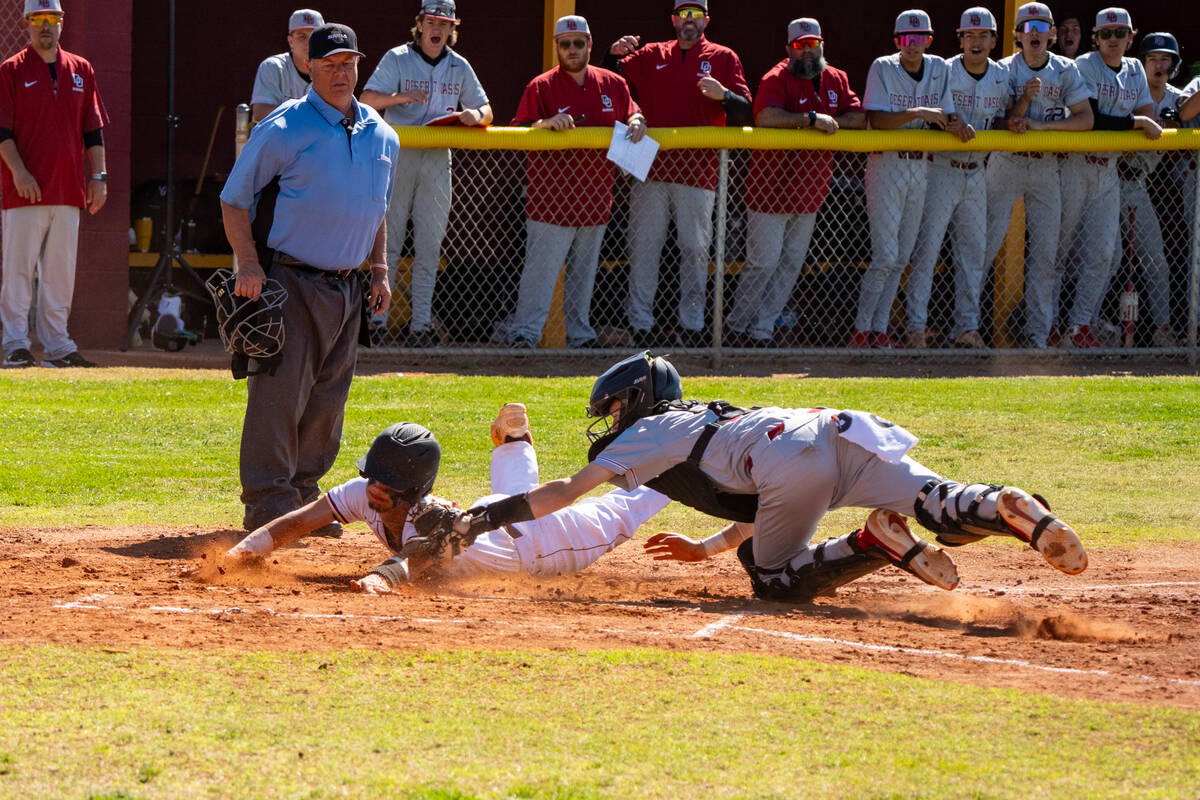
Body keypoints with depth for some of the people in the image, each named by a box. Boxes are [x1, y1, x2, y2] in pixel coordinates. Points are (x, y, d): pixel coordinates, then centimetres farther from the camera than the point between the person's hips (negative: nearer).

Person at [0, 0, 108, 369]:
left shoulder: (80, 70, 14)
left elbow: (93, 129, 15)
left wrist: (98, 176, 6)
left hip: (69, 188, 5)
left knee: (61, 271, 7)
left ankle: (56, 345, 11)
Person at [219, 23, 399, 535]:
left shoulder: (382, 136, 11)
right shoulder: (284, 129, -8)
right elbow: (234, 198, -3)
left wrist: (379, 268, 14)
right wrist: (248, 263, -13)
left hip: (346, 288, 6)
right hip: (292, 283, -6)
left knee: (327, 401, 10)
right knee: (279, 392, -12)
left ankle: (303, 497, 20)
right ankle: (267, 503, -10)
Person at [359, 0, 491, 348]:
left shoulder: (459, 67, 12)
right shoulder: (397, 59, 0)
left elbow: (485, 109, 14)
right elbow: (368, 99, -9)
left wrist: (476, 114, -10)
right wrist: (401, 97, -27)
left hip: (437, 160, 4)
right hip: (399, 157, -4)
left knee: (430, 245, 3)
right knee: (389, 240, -4)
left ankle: (420, 324, 5)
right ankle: (376, 319, -2)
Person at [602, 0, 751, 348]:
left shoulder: (722, 58, 9)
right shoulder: (651, 55, 14)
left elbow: (744, 111, 1)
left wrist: (722, 95, -20)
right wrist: (614, 55, -7)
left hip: (698, 172, -1)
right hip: (651, 169, 1)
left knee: (696, 248, 0)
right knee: (643, 245, 0)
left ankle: (691, 324, 8)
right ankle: (640, 324, 4)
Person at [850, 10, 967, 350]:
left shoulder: (939, 69, 6)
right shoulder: (883, 68, -8)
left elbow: (946, 117, 6)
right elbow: (876, 120, -18)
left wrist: (955, 127, -17)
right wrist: (917, 113, -28)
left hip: (921, 167, 5)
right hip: (886, 165, -5)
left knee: (901, 258, 7)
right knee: (886, 257, -11)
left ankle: (879, 329, 13)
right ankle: (860, 330, 0)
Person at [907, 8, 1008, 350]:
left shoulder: (1002, 78, 7)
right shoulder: (944, 73, -9)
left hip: (976, 173, 5)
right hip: (941, 170, -5)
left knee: (975, 251, 7)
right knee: (927, 248, -7)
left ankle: (966, 327, 14)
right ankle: (916, 327, -4)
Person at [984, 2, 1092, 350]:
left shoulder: (1065, 70, 2)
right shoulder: (1005, 69, -3)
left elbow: (1085, 118, -6)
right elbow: (1006, 122, -10)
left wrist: (1041, 124, -16)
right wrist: (1025, 99, -28)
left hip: (1046, 167, 2)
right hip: (1007, 164, -2)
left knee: (1046, 252, 1)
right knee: (986, 242, -7)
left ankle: (1037, 333, 6)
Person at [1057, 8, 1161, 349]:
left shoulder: (1135, 71, 11)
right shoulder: (1084, 65, -9)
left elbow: (1148, 118, 5)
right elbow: (1091, 120, -18)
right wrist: (1136, 122, -13)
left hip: (1109, 170, 5)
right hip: (1075, 165, -5)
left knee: (1103, 252, -1)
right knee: (1061, 245, -2)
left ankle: (1080, 327, 2)